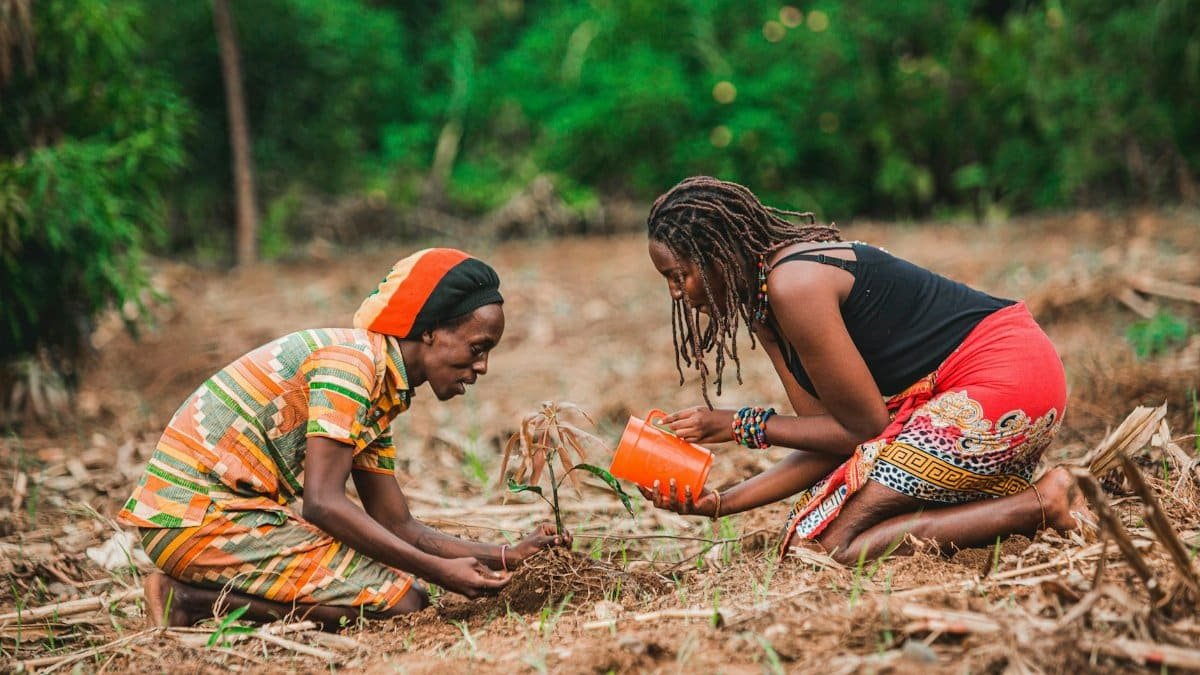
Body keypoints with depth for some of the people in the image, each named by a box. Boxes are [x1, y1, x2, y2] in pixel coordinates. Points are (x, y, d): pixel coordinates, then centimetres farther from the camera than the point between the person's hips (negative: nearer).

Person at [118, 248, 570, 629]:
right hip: (198, 518, -10)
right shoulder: (352, 359, -16)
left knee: (406, 589, 11)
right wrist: (438, 570, -20)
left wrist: (506, 557, 5)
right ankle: (193, 601, -9)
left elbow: (398, 525, 15)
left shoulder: (382, 391, 13)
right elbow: (322, 503, -23)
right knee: (400, 601, -13)